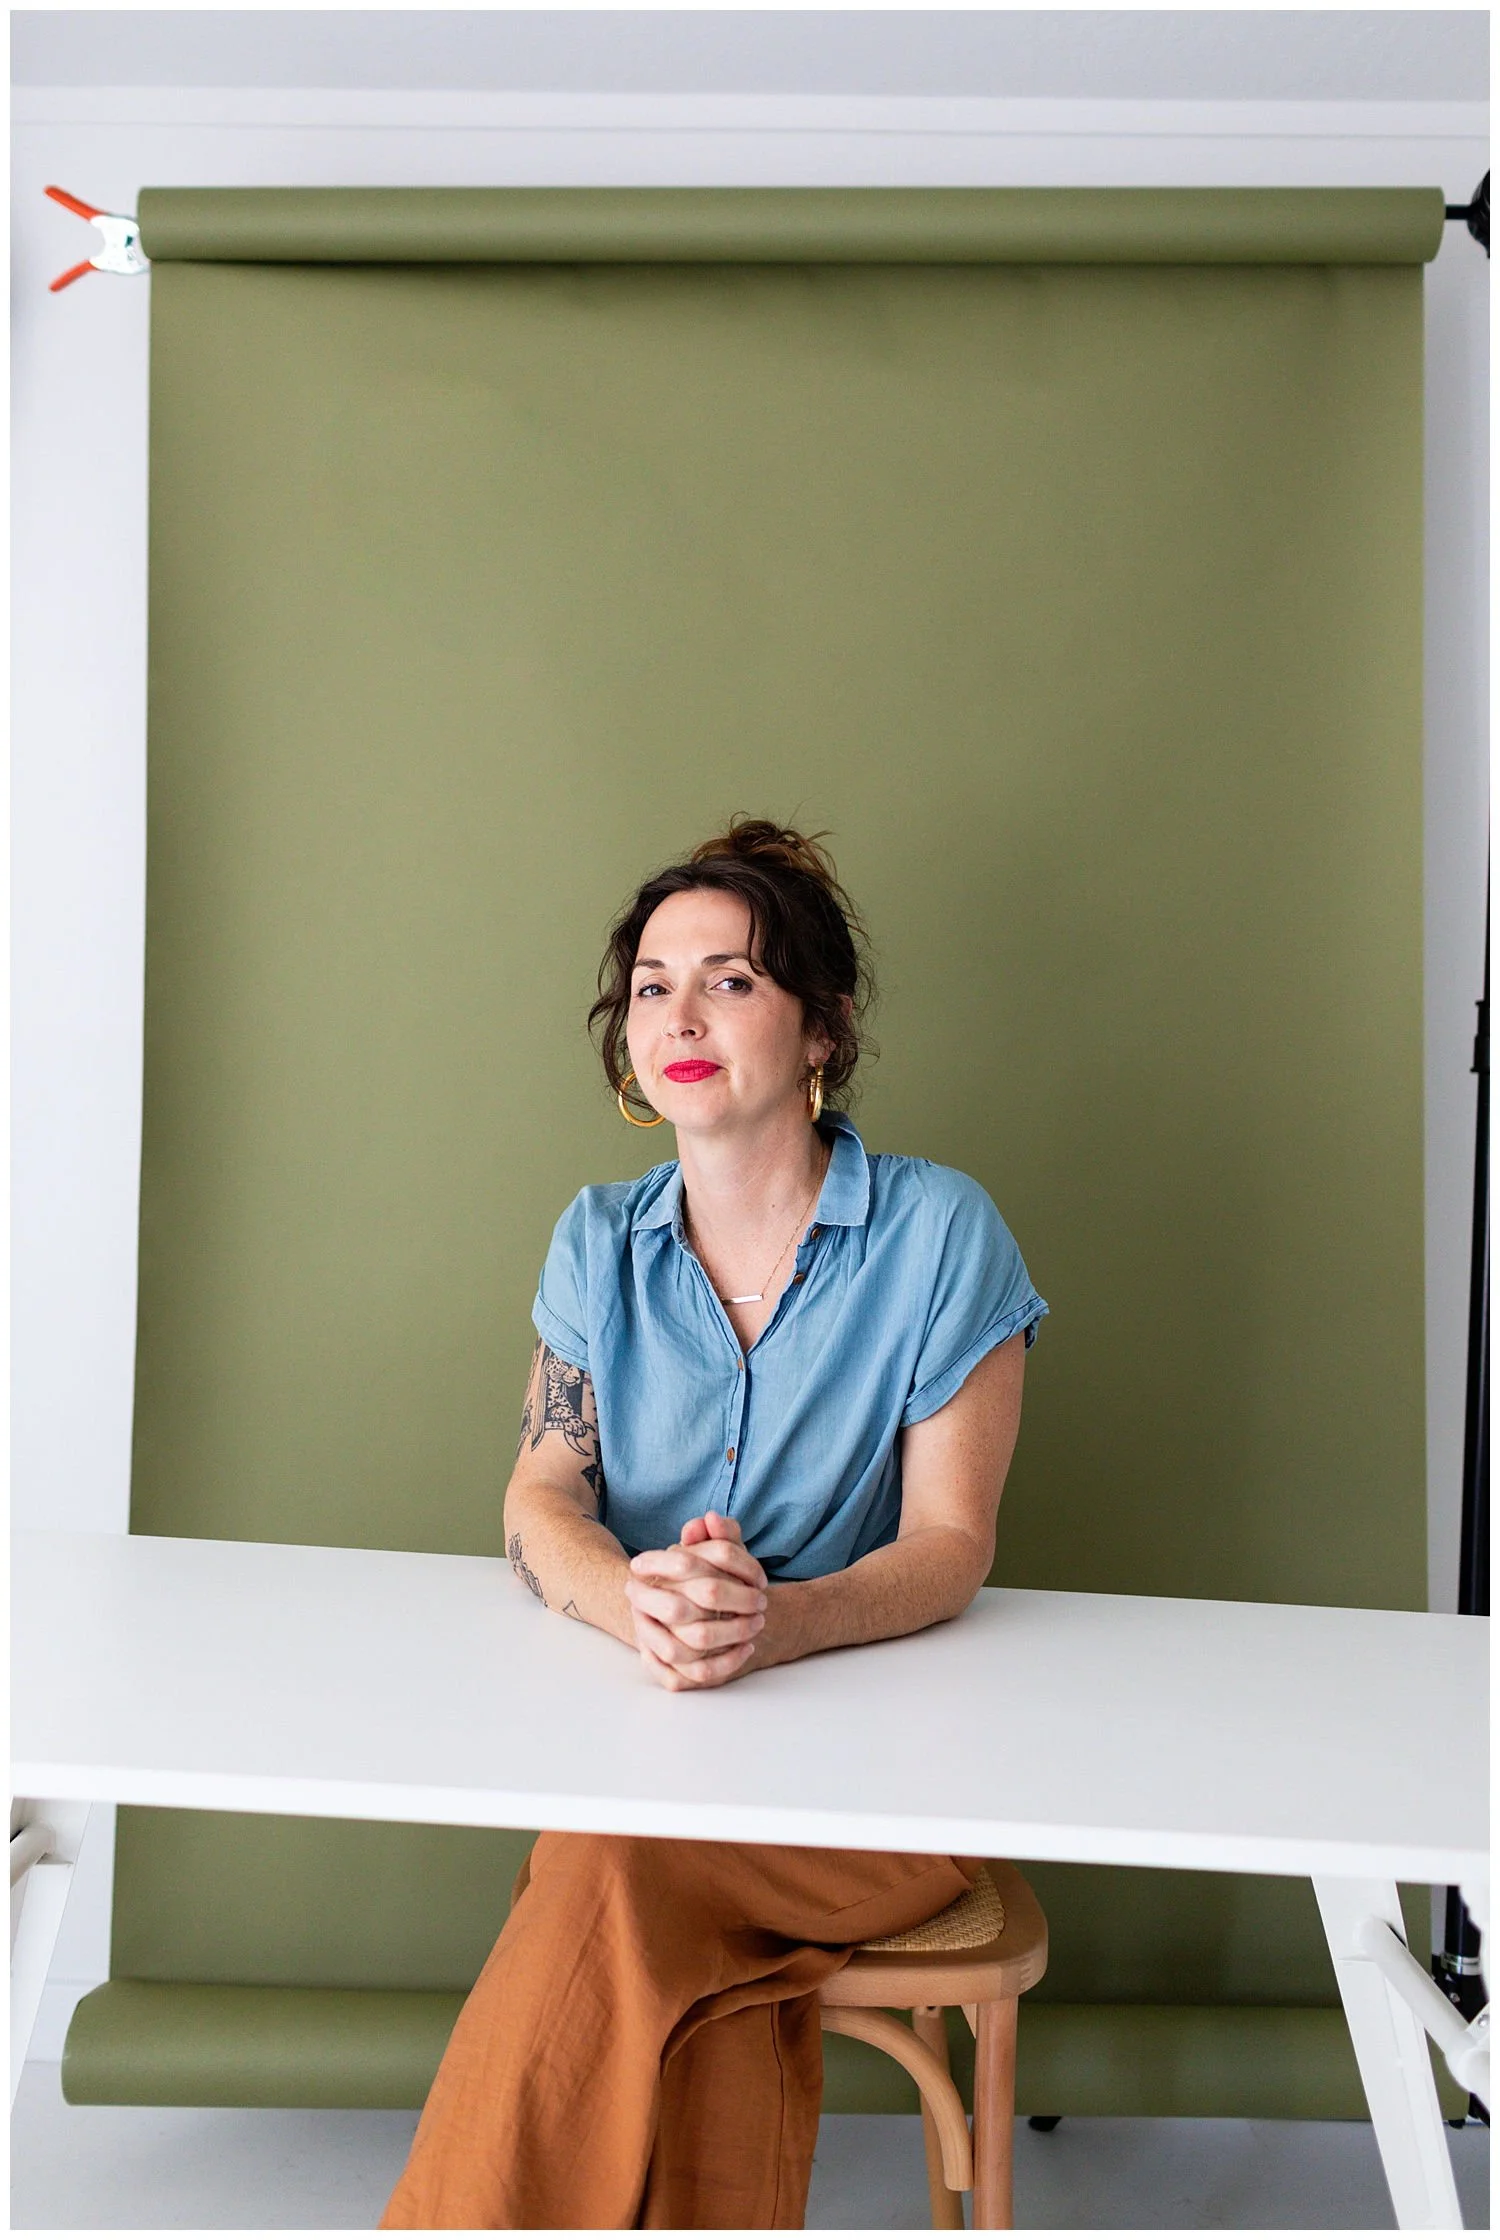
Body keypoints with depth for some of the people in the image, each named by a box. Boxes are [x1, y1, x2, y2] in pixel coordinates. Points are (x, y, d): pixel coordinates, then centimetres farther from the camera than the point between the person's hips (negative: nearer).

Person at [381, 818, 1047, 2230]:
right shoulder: (600, 1240, 6)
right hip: (634, 1731, 3)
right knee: (714, 2002, -27)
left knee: (628, 1870, -28)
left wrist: (779, 1619, -30)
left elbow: (950, 1544, -8)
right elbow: (541, 1496, -1)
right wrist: (634, 1603, -25)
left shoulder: (937, 1232, -6)